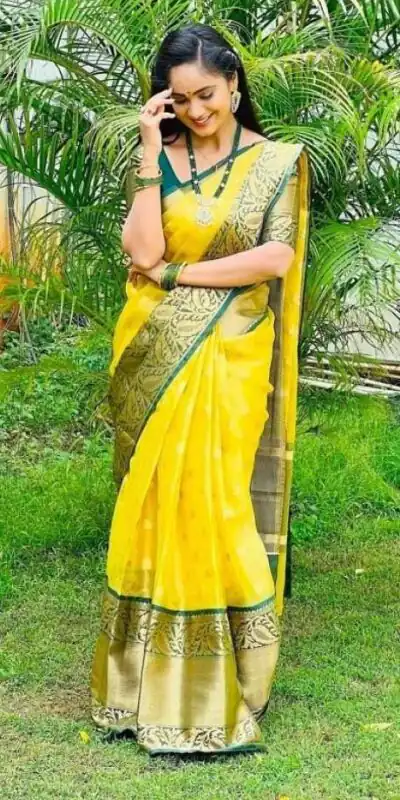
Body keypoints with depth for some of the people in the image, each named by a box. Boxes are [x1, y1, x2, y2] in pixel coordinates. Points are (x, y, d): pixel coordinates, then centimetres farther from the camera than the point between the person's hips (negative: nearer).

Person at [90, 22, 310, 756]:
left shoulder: (275, 163, 0)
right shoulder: (156, 161, 4)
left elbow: (277, 259, -12)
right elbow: (142, 251, -10)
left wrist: (179, 273, -10)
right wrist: (150, 151, -12)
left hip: (227, 364, -2)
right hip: (155, 364, 2)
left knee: (215, 509, 0)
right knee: (155, 508, 6)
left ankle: (220, 682, 11)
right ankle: (150, 674, 15)